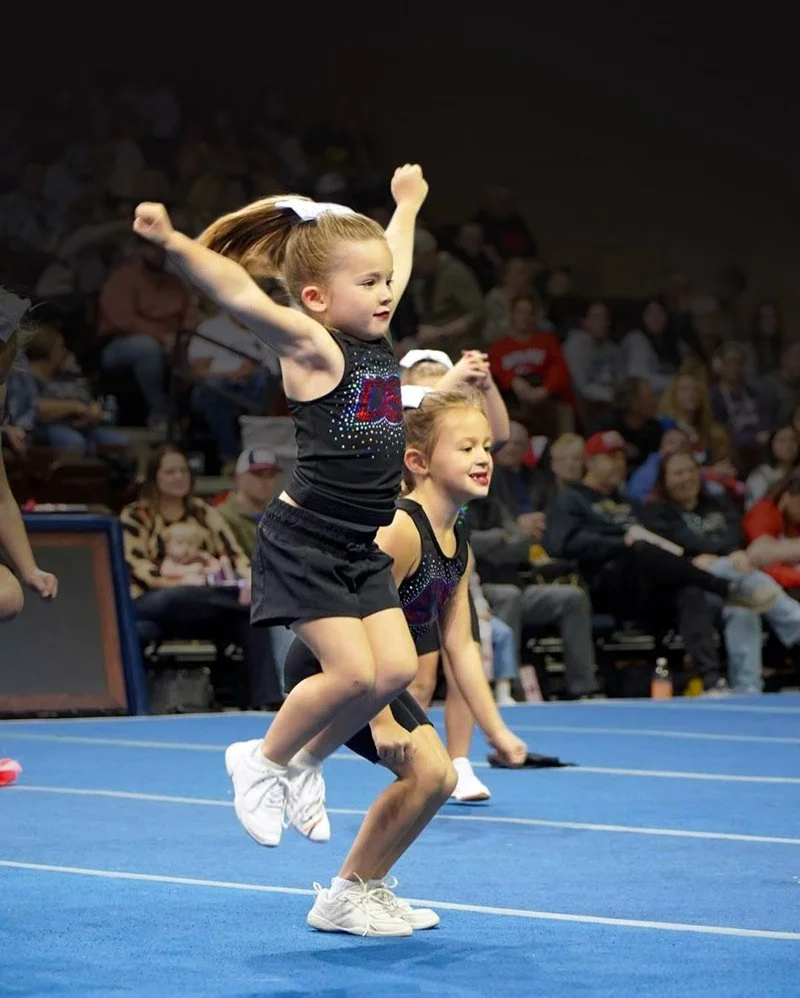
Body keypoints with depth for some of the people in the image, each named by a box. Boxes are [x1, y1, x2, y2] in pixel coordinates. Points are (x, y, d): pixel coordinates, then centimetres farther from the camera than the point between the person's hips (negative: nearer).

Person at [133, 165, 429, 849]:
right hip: (304, 545, -8)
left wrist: (407, 204, 43)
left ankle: (305, 762, 18)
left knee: (396, 669, -2)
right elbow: (239, 292, -30)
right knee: (353, 672, -13)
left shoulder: (377, 336, 7)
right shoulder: (311, 347, -14)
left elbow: (393, 258, 27)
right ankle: (264, 761, 10)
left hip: (362, 549, 8)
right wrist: (174, 244, -45)